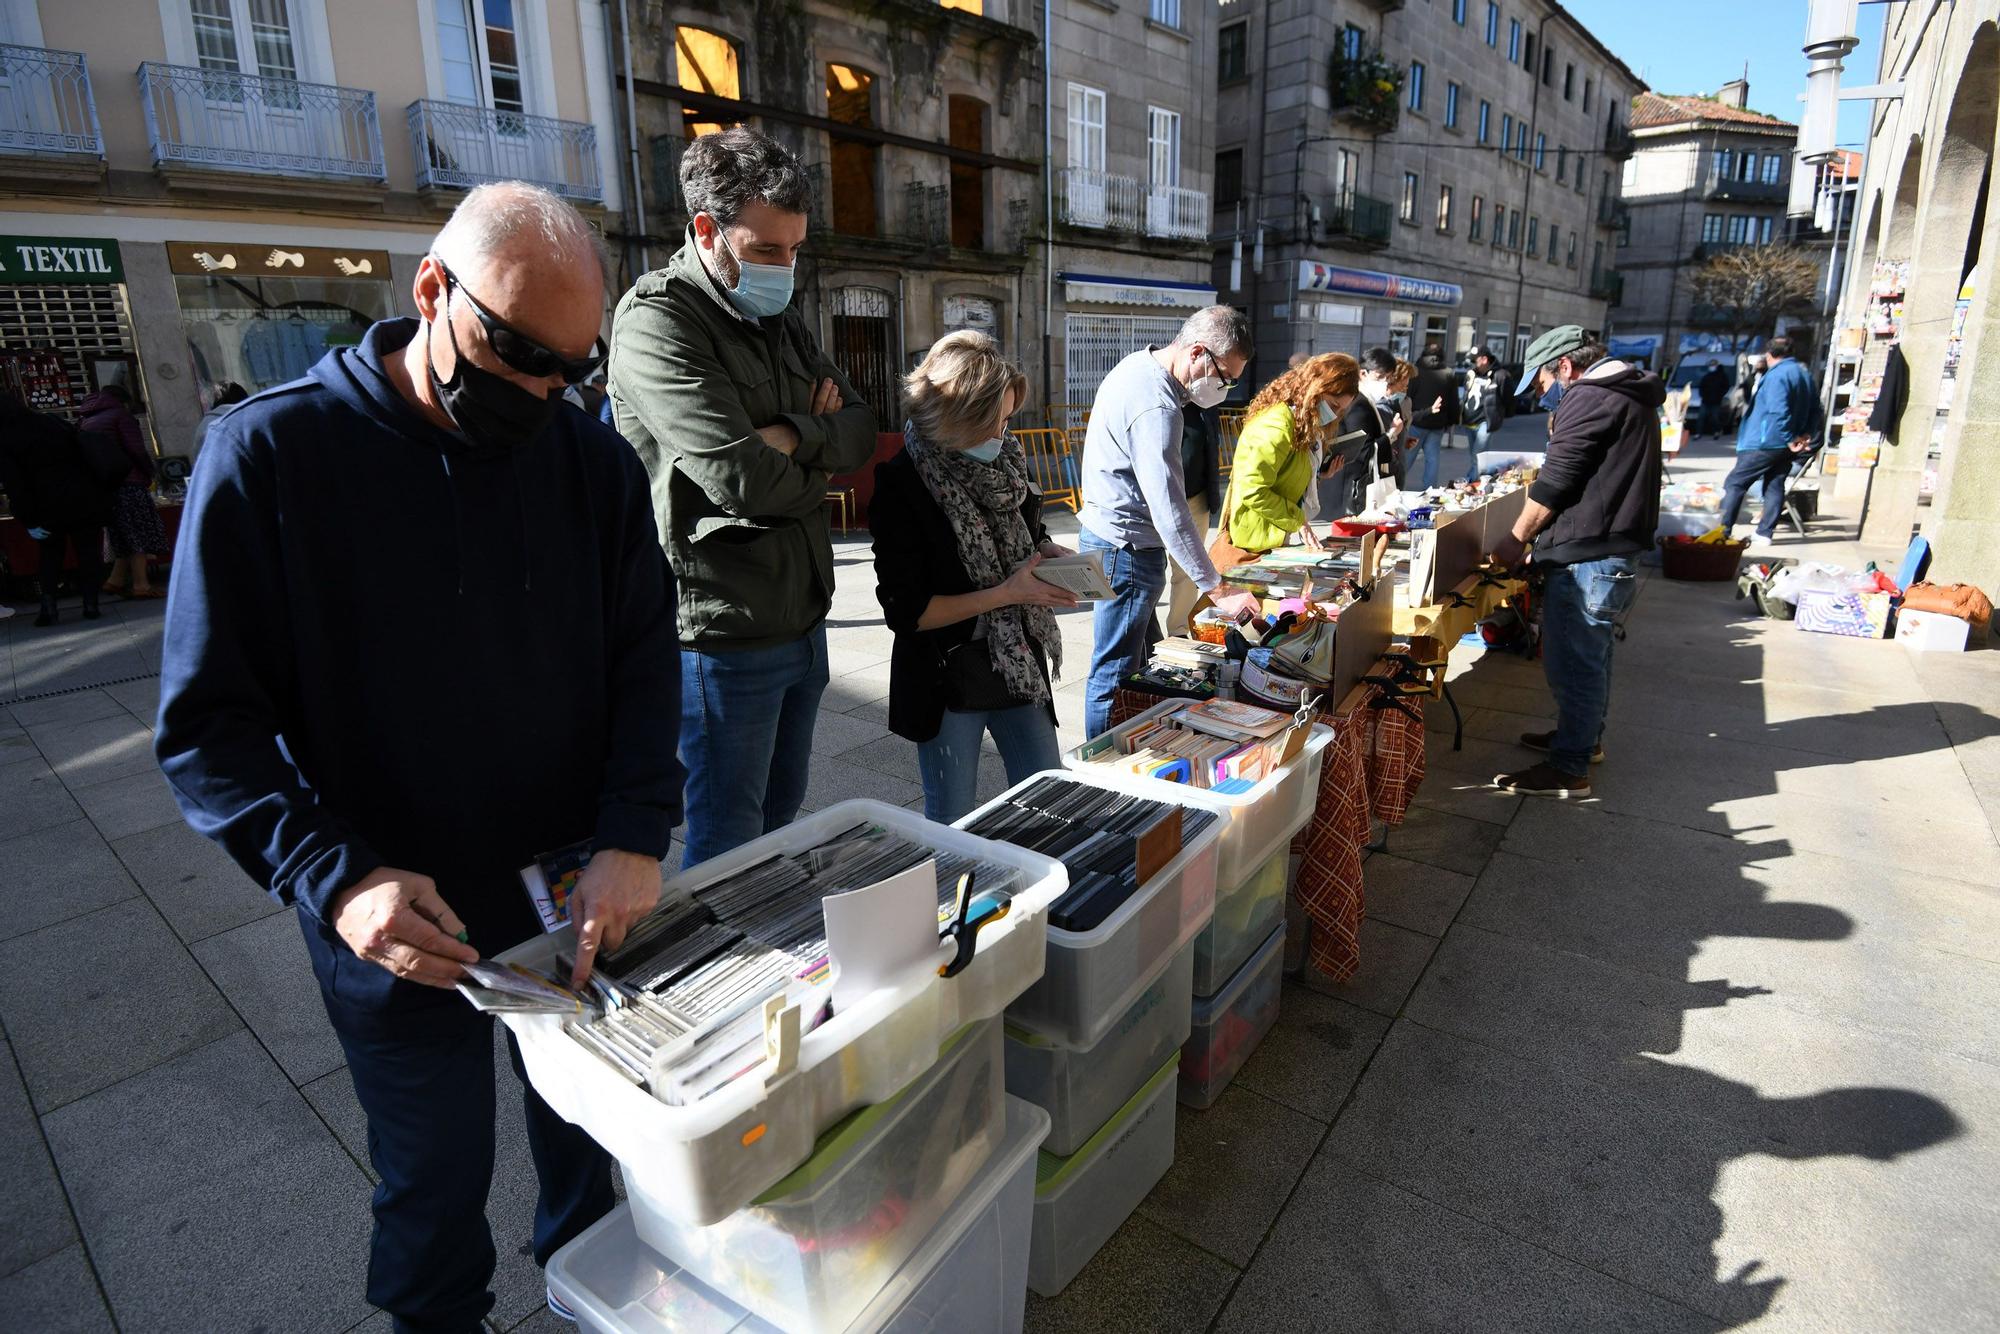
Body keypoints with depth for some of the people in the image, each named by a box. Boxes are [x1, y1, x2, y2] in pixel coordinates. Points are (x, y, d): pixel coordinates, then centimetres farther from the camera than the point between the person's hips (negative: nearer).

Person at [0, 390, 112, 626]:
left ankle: (49, 606, 7)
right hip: (85, 500, 2)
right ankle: (90, 603, 4)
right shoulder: (53, 422, 6)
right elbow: (84, 457, 7)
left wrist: (29, 521, -6)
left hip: (48, 508, -2)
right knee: (87, 553, 8)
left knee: (49, 556, 15)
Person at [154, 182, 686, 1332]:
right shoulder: (271, 452, -12)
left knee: (594, 1160, 22)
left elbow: (646, 662, -5)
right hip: (399, 931, -2)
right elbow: (210, 722, -11)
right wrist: (337, 878, -25)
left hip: (582, 908, 3)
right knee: (436, 1194, 18)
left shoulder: (595, 462, -4)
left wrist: (637, 835, -19)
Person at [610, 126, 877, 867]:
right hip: (726, 636, -8)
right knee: (728, 851, 4)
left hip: (803, 621, 8)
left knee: (781, 823, 21)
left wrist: (790, 436, -13)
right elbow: (739, 477, -24)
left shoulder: (783, 321, 14)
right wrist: (816, 474, -4)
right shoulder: (656, 321, -14)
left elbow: (860, 431, 6)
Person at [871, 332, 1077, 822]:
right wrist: (1006, 593, -21)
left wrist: (1050, 554, -4)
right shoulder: (903, 485, -16)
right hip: (946, 678, -5)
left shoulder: (1004, 462, 1)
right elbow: (906, 611, -18)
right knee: (952, 822, 11)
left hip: (1018, 667, 5)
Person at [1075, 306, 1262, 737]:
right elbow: (1170, 513, -29)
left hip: (1105, 535, 11)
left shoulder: (1138, 366, 8)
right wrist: (1218, 591, -27)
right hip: (1127, 551, -11)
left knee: (1142, 658, 19)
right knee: (1115, 672, -1)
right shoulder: (1156, 407, -25)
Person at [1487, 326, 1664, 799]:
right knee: (1592, 654, 22)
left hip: (1586, 557, -11)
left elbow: (1553, 482, -16)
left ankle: (1568, 770, 2)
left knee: (1571, 662, -5)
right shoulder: (1631, 395, 19)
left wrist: (1515, 541, -5)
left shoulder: (1589, 400, -14)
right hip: (1618, 549, 11)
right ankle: (1585, 737, 37)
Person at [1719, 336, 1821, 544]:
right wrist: (1806, 435, 9)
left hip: (1765, 443, -8)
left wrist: (1789, 439, -16)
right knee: (1775, 486, 11)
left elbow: (1779, 412, -23)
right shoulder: (1805, 375, 14)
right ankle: (1765, 532, 10)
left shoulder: (1776, 375, -15)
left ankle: (1724, 530, -6)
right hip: (1787, 447, 8)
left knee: (1735, 483, -2)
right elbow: (1816, 410, 17)